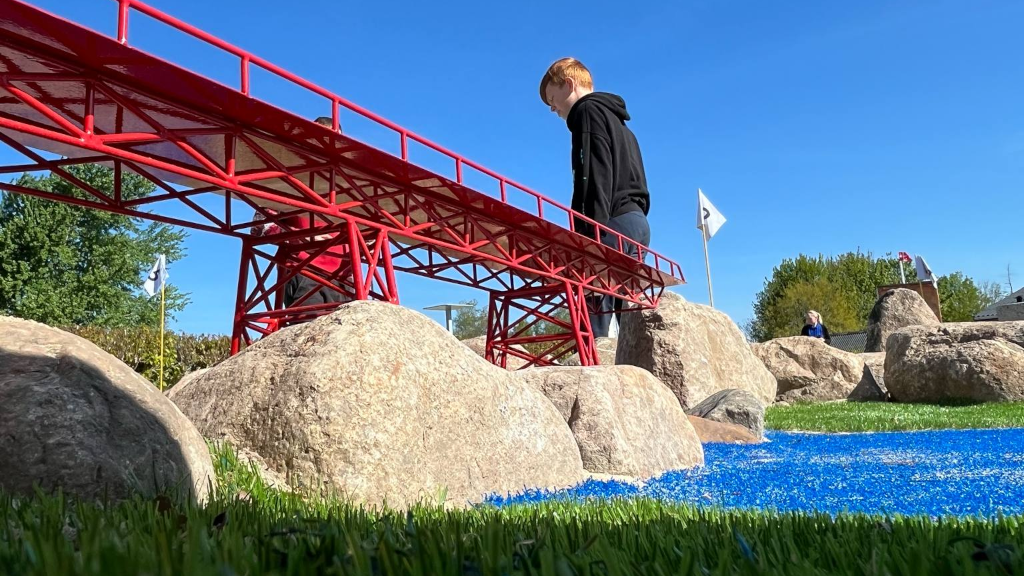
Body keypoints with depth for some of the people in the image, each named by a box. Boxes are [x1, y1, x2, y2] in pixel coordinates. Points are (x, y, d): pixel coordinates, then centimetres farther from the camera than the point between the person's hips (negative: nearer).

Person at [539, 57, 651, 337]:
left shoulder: (588, 110, 3)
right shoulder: (617, 121, 31)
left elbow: (596, 174, -13)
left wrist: (590, 229, -21)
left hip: (614, 222, -10)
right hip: (636, 221, 10)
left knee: (591, 320, -16)